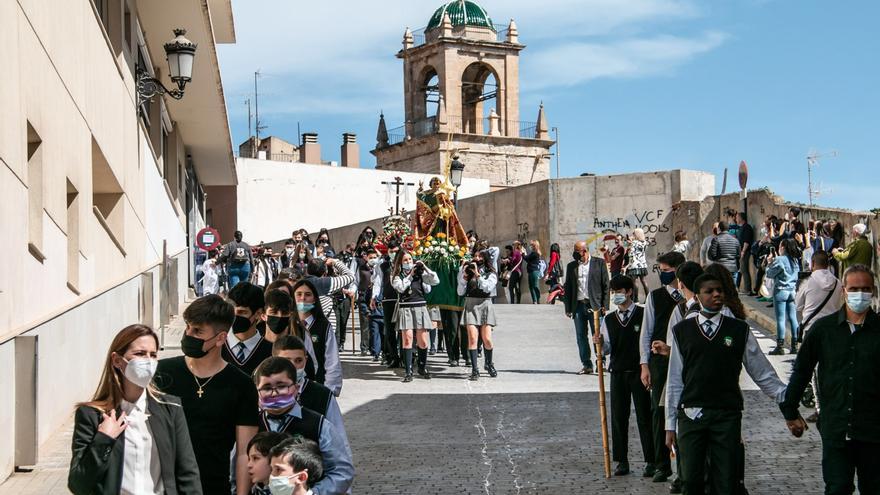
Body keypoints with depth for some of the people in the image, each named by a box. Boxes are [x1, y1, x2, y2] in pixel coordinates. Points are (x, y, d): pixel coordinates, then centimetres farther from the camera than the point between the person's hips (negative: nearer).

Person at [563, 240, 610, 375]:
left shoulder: (599, 263, 3)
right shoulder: (571, 266, 12)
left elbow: (606, 285, 1)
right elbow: (568, 288, 13)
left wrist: (604, 305, -6)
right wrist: (568, 308, 7)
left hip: (594, 305, -3)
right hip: (578, 306, 3)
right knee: (581, 337, 4)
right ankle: (586, 365, 10)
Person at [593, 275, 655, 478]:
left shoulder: (643, 315, -3)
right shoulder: (608, 320, 10)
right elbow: (607, 349, 12)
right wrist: (600, 343, -8)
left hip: (639, 372, -4)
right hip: (618, 373, 4)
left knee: (644, 417, 0)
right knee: (618, 417, 5)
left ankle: (650, 461, 6)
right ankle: (621, 461, 13)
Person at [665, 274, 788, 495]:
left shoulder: (739, 330, 5)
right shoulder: (681, 331, 6)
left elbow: (763, 374, 8)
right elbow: (675, 380, 8)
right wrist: (670, 423, 7)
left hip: (727, 416, 0)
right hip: (690, 415, 0)